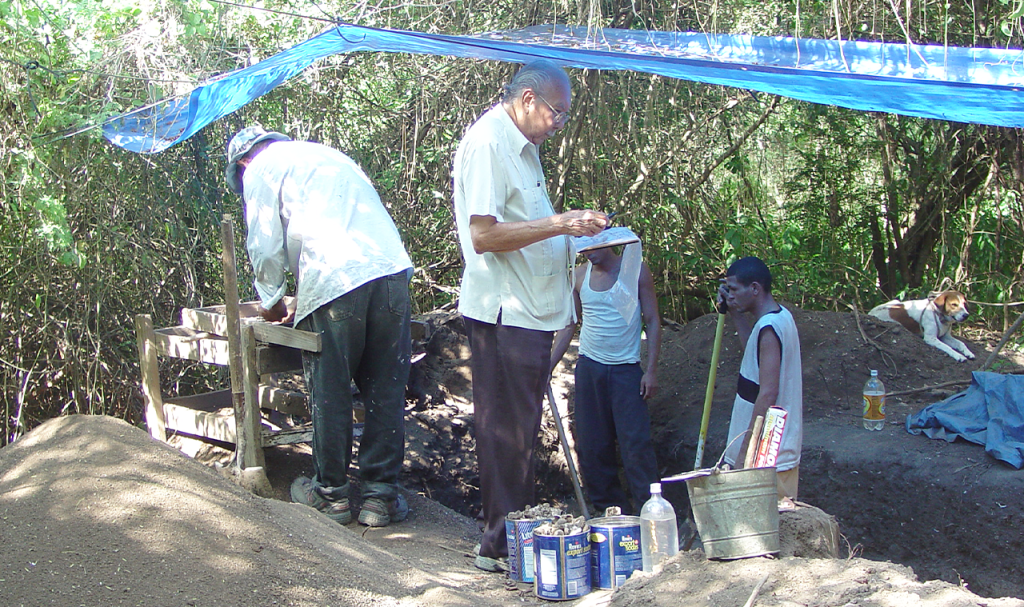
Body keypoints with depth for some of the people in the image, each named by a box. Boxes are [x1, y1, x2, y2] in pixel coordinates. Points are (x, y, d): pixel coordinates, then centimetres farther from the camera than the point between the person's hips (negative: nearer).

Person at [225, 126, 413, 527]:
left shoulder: (260, 171, 12)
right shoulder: (326, 154, 33)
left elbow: (266, 247, 6)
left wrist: (271, 302, 24)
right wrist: (304, 301, 40)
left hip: (333, 282, -6)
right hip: (392, 270, 6)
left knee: (329, 393, 8)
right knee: (385, 391, 9)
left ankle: (331, 493, 20)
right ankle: (381, 496, 14)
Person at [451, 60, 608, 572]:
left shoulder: (522, 146, 18)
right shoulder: (486, 143, -14)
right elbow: (484, 235, -23)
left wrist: (572, 228, 14)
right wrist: (560, 223, -21)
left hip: (530, 311, 10)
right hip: (503, 313, -10)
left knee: (520, 429, 15)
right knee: (507, 430, -3)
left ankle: (515, 534, 25)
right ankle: (499, 545, 7)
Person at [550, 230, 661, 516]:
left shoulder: (635, 269, -2)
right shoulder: (580, 275, 8)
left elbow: (652, 321, -1)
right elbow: (568, 325, 14)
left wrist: (652, 370, -8)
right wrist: (548, 367, 7)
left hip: (626, 369, -4)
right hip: (589, 368, 4)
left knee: (636, 443, -9)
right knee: (591, 446, 4)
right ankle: (610, 509, 14)